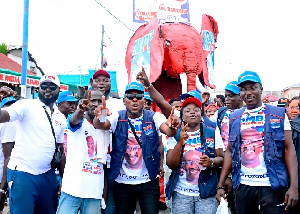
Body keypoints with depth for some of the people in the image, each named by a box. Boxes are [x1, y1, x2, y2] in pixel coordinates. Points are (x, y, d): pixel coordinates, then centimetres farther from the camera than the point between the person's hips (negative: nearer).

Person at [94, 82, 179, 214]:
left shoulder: (153, 117, -6)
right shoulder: (117, 118, -4)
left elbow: (169, 132, -23)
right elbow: (100, 125, -22)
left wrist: (172, 127, -47)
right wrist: (99, 118, -45)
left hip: (148, 182, -1)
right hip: (122, 182, 1)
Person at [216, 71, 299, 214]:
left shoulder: (279, 114, 0)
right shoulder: (234, 119, 7)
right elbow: (230, 152, 9)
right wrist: (220, 186, 3)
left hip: (272, 186, -2)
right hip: (243, 186, 3)